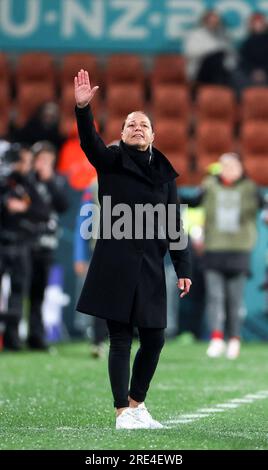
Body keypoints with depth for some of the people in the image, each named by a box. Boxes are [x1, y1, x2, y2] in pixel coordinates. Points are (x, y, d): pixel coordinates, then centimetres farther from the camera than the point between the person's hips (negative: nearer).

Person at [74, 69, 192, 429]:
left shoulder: (164, 173, 12)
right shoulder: (111, 162, 3)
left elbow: (175, 225, 12)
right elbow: (89, 142, -18)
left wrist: (183, 269, 7)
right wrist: (83, 108, -35)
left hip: (150, 265, 4)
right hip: (115, 263, -4)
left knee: (154, 339, 4)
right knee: (120, 339, -2)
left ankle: (137, 402, 22)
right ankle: (123, 412, 3)